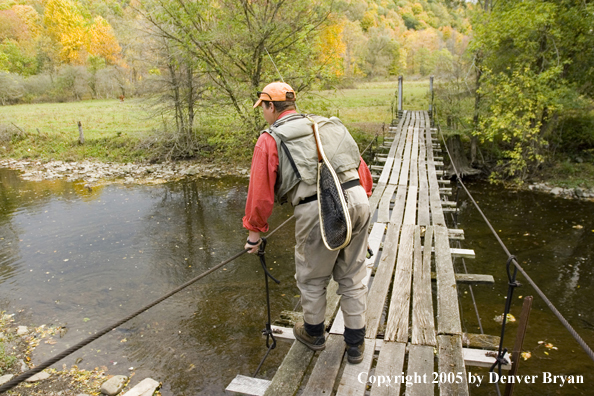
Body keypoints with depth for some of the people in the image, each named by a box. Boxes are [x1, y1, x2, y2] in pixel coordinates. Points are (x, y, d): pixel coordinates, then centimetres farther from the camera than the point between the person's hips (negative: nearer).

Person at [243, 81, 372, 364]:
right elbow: (362, 170, 19)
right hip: (356, 201, 5)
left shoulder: (270, 140, 4)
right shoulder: (331, 125, 19)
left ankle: (314, 333, 43)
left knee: (311, 277, 20)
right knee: (351, 278, 20)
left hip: (318, 213, -5)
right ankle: (355, 344, 33)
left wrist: (254, 231, 14)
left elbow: (261, 192, 2)